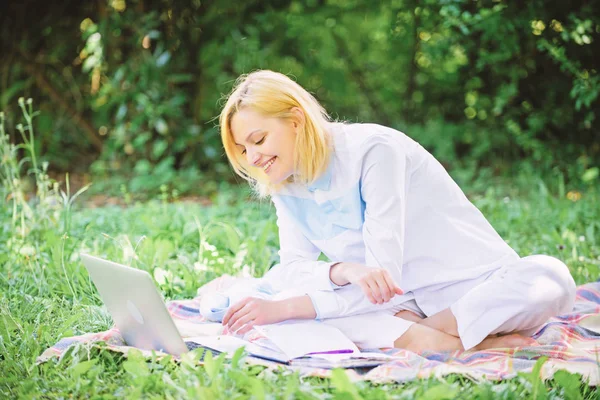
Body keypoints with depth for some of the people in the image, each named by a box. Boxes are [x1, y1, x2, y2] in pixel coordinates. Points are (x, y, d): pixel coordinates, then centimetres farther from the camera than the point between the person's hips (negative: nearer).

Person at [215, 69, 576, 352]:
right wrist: (342, 271, -30)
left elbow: (383, 275, -24)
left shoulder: (374, 149, -19)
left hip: (472, 287, -5)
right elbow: (293, 267, -7)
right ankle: (454, 343, -26)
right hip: (399, 302, 5)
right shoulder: (285, 185, 3)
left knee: (550, 278, -35)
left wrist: (281, 309, -30)